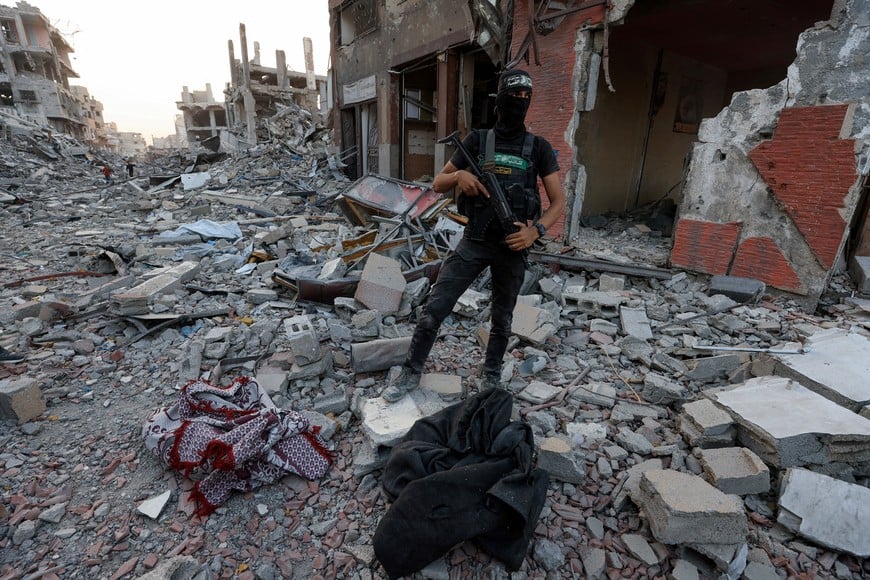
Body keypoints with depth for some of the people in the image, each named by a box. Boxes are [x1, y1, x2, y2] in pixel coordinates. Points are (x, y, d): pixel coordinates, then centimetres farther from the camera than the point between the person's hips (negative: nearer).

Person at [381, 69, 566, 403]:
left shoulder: (539, 148, 3)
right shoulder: (477, 140, 4)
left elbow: (558, 202, 1)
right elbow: (437, 185, 5)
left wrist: (535, 231, -16)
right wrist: (459, 175, -17)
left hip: (513, 246, 1)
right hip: (474, 241, 0)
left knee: (502, 318, 14)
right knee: (434, 309, -5)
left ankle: (491, 377, 36)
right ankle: (410, 372, 15)